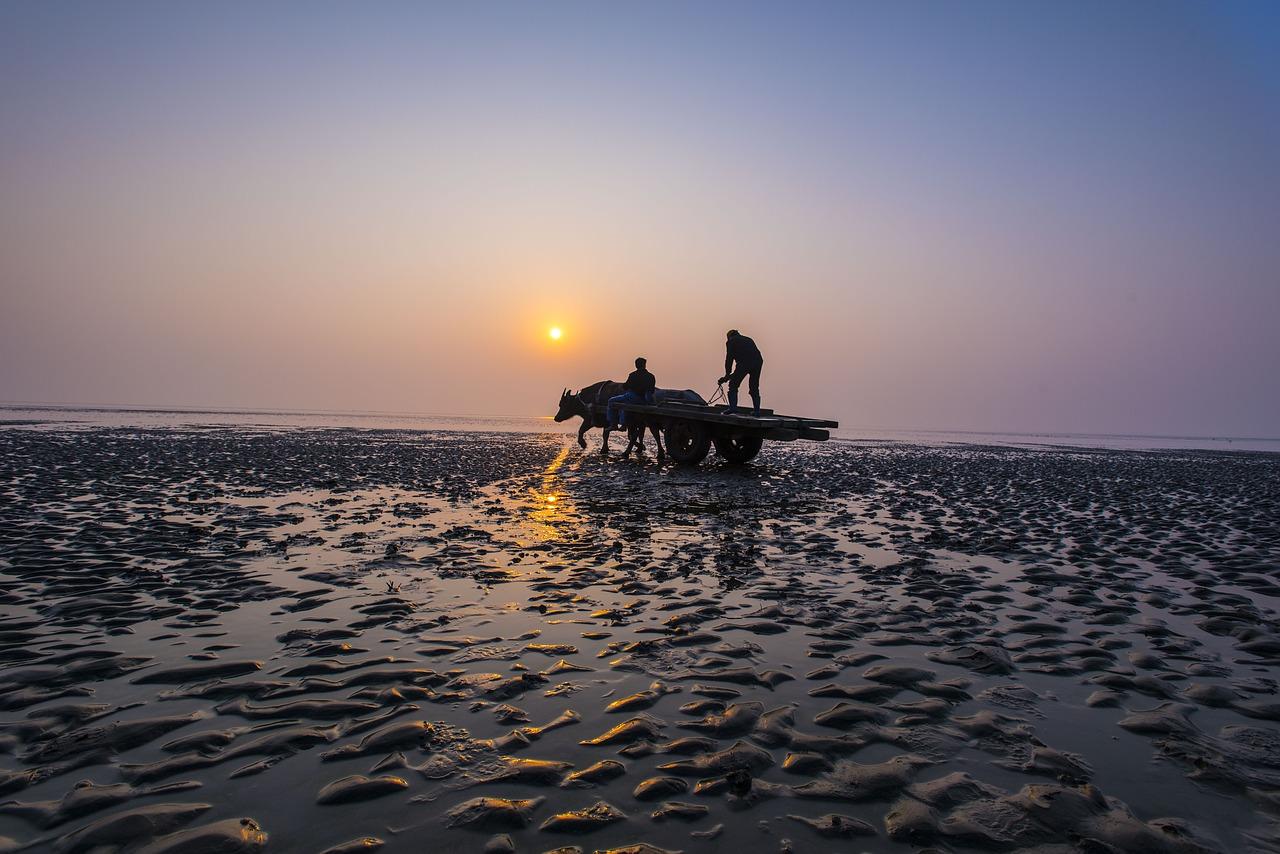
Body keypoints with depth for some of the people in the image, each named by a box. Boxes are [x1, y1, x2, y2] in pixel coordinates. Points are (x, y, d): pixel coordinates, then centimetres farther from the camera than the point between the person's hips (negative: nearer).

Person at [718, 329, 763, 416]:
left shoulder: (730, 341, 17)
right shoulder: (748, 339, 34)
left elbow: (729, 358, 11)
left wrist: (727, 374, 18)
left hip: (744, 362, -5)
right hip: (758, 361, 6)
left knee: (733, 385, 4)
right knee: (754, 388, 16)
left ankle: (733, 407, -7)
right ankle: (756, 410, 14)